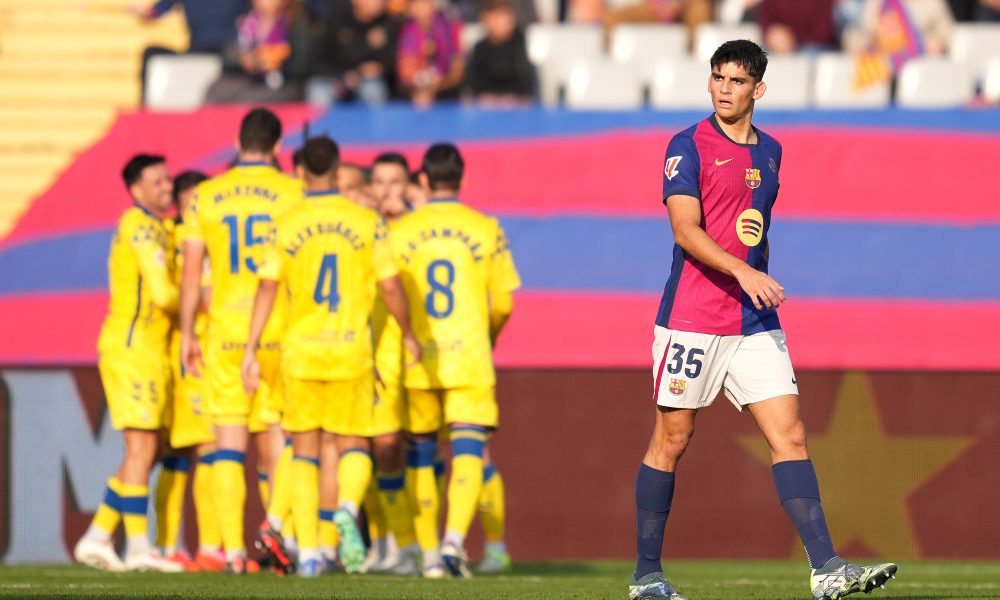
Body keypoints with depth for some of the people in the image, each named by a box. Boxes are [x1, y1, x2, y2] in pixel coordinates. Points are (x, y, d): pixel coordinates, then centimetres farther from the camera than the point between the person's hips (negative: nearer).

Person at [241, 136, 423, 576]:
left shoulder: (286, 225, -1)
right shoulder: (367, 221, -1)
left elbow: (267, 289, -4)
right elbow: (390, 287, -1)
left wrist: (250, 352, -1)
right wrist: (408, 336, 15)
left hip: (300, 350, 1)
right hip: (351, 349, -1)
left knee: (304, 452, 9)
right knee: (354, 446, 10)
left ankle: (307, 553, 3)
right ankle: (347, 510, -22)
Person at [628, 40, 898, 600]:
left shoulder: (770, 151, 14)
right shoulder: (689, 147, -6)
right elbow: (686, 230, -17)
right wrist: (742, 273, -28)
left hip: (754, 323, 5)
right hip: (692, 319, -5)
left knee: (790, 435, -5)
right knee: (672, 439, 2)